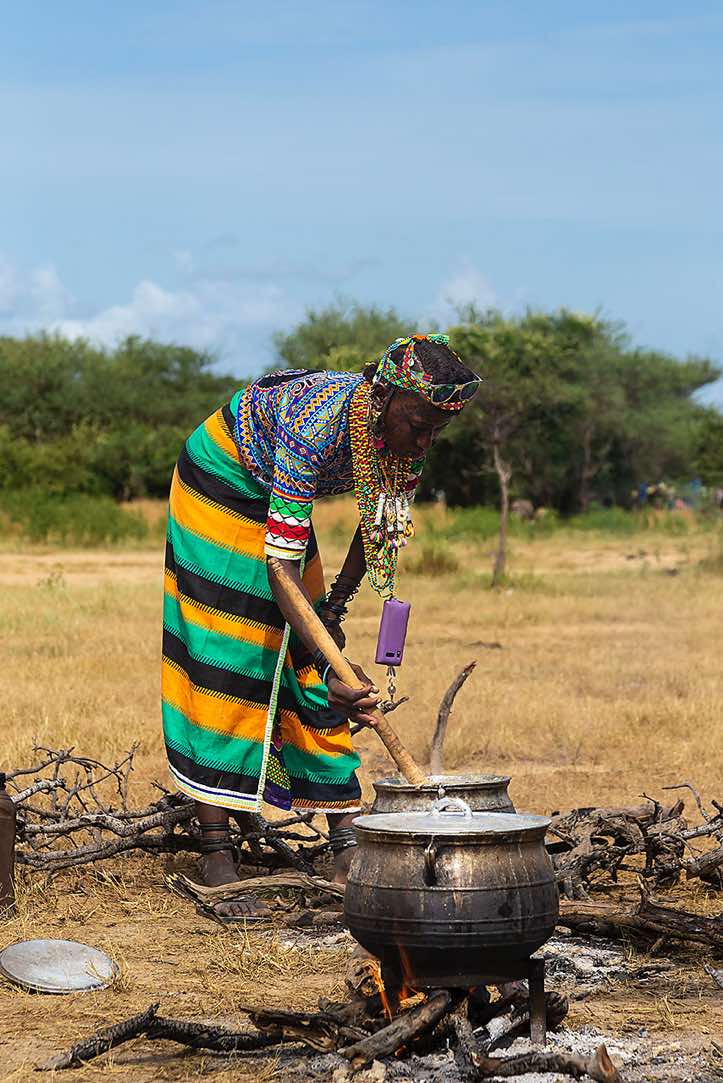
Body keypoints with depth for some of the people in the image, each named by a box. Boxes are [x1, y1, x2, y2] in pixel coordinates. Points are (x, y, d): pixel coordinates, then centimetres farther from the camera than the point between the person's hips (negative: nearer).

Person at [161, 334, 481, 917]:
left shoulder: (405, 433, -19)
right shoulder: (318, 423, -40)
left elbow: (378, 528, 0)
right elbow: (281, 561, -41)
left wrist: (335, 606, -3)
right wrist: (326, 665, -48)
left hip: (279, 492, 7)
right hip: (221, 481, -7)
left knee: (308, 664, 0)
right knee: (225, 657, -13)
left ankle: (345, 846, -4)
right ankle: (216, 853, -13)